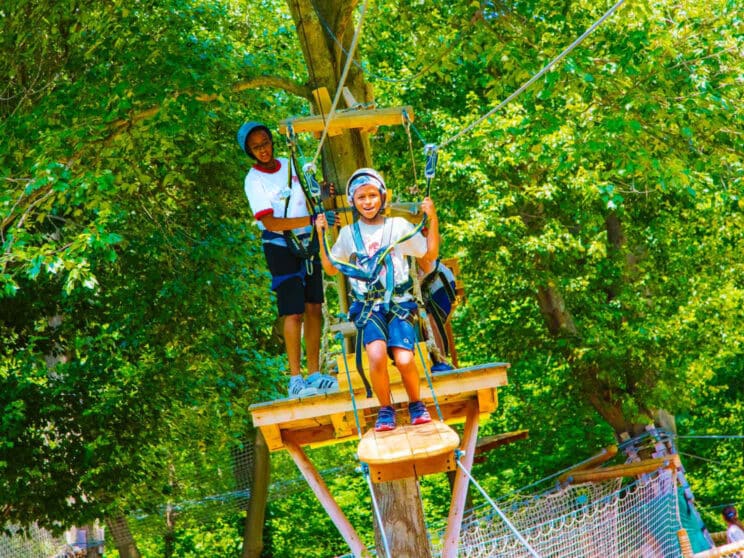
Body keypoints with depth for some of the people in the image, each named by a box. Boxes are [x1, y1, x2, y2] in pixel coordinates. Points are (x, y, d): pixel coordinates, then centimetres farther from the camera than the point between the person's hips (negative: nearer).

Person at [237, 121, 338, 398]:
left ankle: (314, 374, 10)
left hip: (307, 243, 6)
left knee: (314, 308, 4)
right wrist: (312, 219, -28)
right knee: (294, 312, -11)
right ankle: (295, 379, -7)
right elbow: (270, 223, -21)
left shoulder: (291, 166, 7)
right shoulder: (254, 180, -11)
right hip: (280, 247, -6)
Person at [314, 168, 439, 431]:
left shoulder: (398, 226, 8)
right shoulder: (348, 234, 11)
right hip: (367, 305, 0)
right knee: (377, 354, -29)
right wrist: (321, 235, 11)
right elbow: (331, 268, 20)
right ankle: (385, 409, -7)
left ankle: (416, 404, 7)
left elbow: (430, 254, 12)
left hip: (399, 302, 0)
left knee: (404, 359, -23)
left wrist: (433, 219, 3)